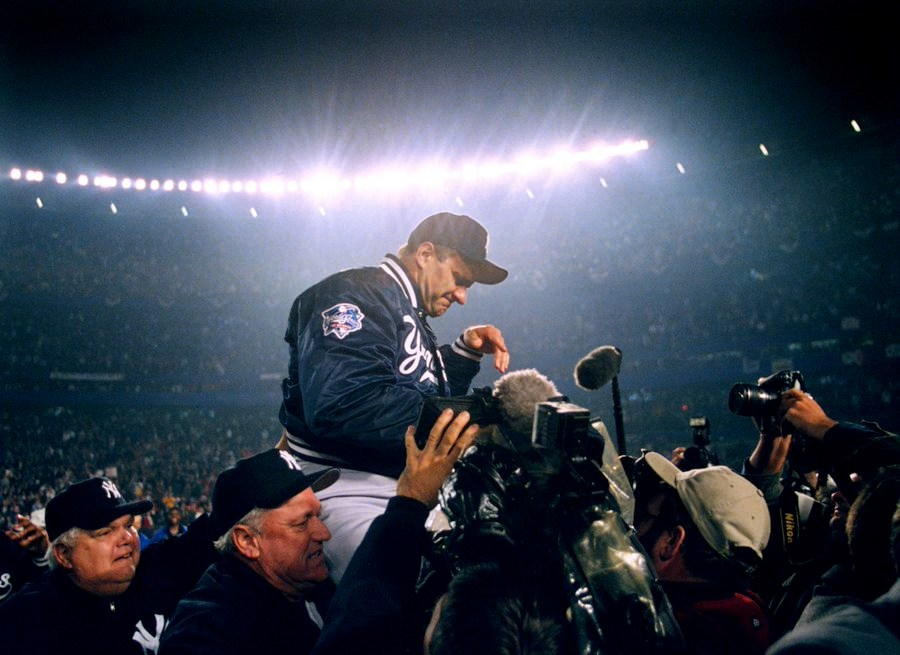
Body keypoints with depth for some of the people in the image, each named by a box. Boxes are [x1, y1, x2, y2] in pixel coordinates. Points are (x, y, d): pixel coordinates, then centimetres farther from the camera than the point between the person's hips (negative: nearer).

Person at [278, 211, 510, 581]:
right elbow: (343, 406, -27)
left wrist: (467, 351, 12)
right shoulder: (358, 296, -11)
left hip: (401, 491, 10)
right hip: (347, 493, -10)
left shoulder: (408, 315, 20)